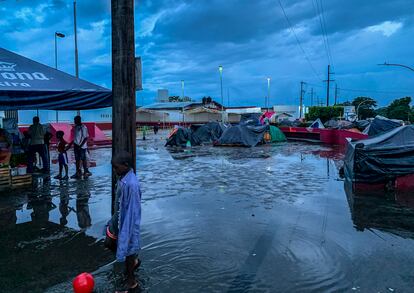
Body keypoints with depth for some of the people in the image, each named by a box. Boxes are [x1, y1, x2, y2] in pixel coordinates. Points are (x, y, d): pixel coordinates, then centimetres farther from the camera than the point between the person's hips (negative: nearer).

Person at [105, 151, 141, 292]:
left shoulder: (132, 184, -32)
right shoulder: (123, 178, -2)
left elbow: (132, 211, -28)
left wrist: (127, 230, -23)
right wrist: (113, 220, 20)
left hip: (127, 224, -9)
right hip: (118, 220, 9)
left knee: (127, 249, 10)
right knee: (109, 243, 25)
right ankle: (134, 261, 43)